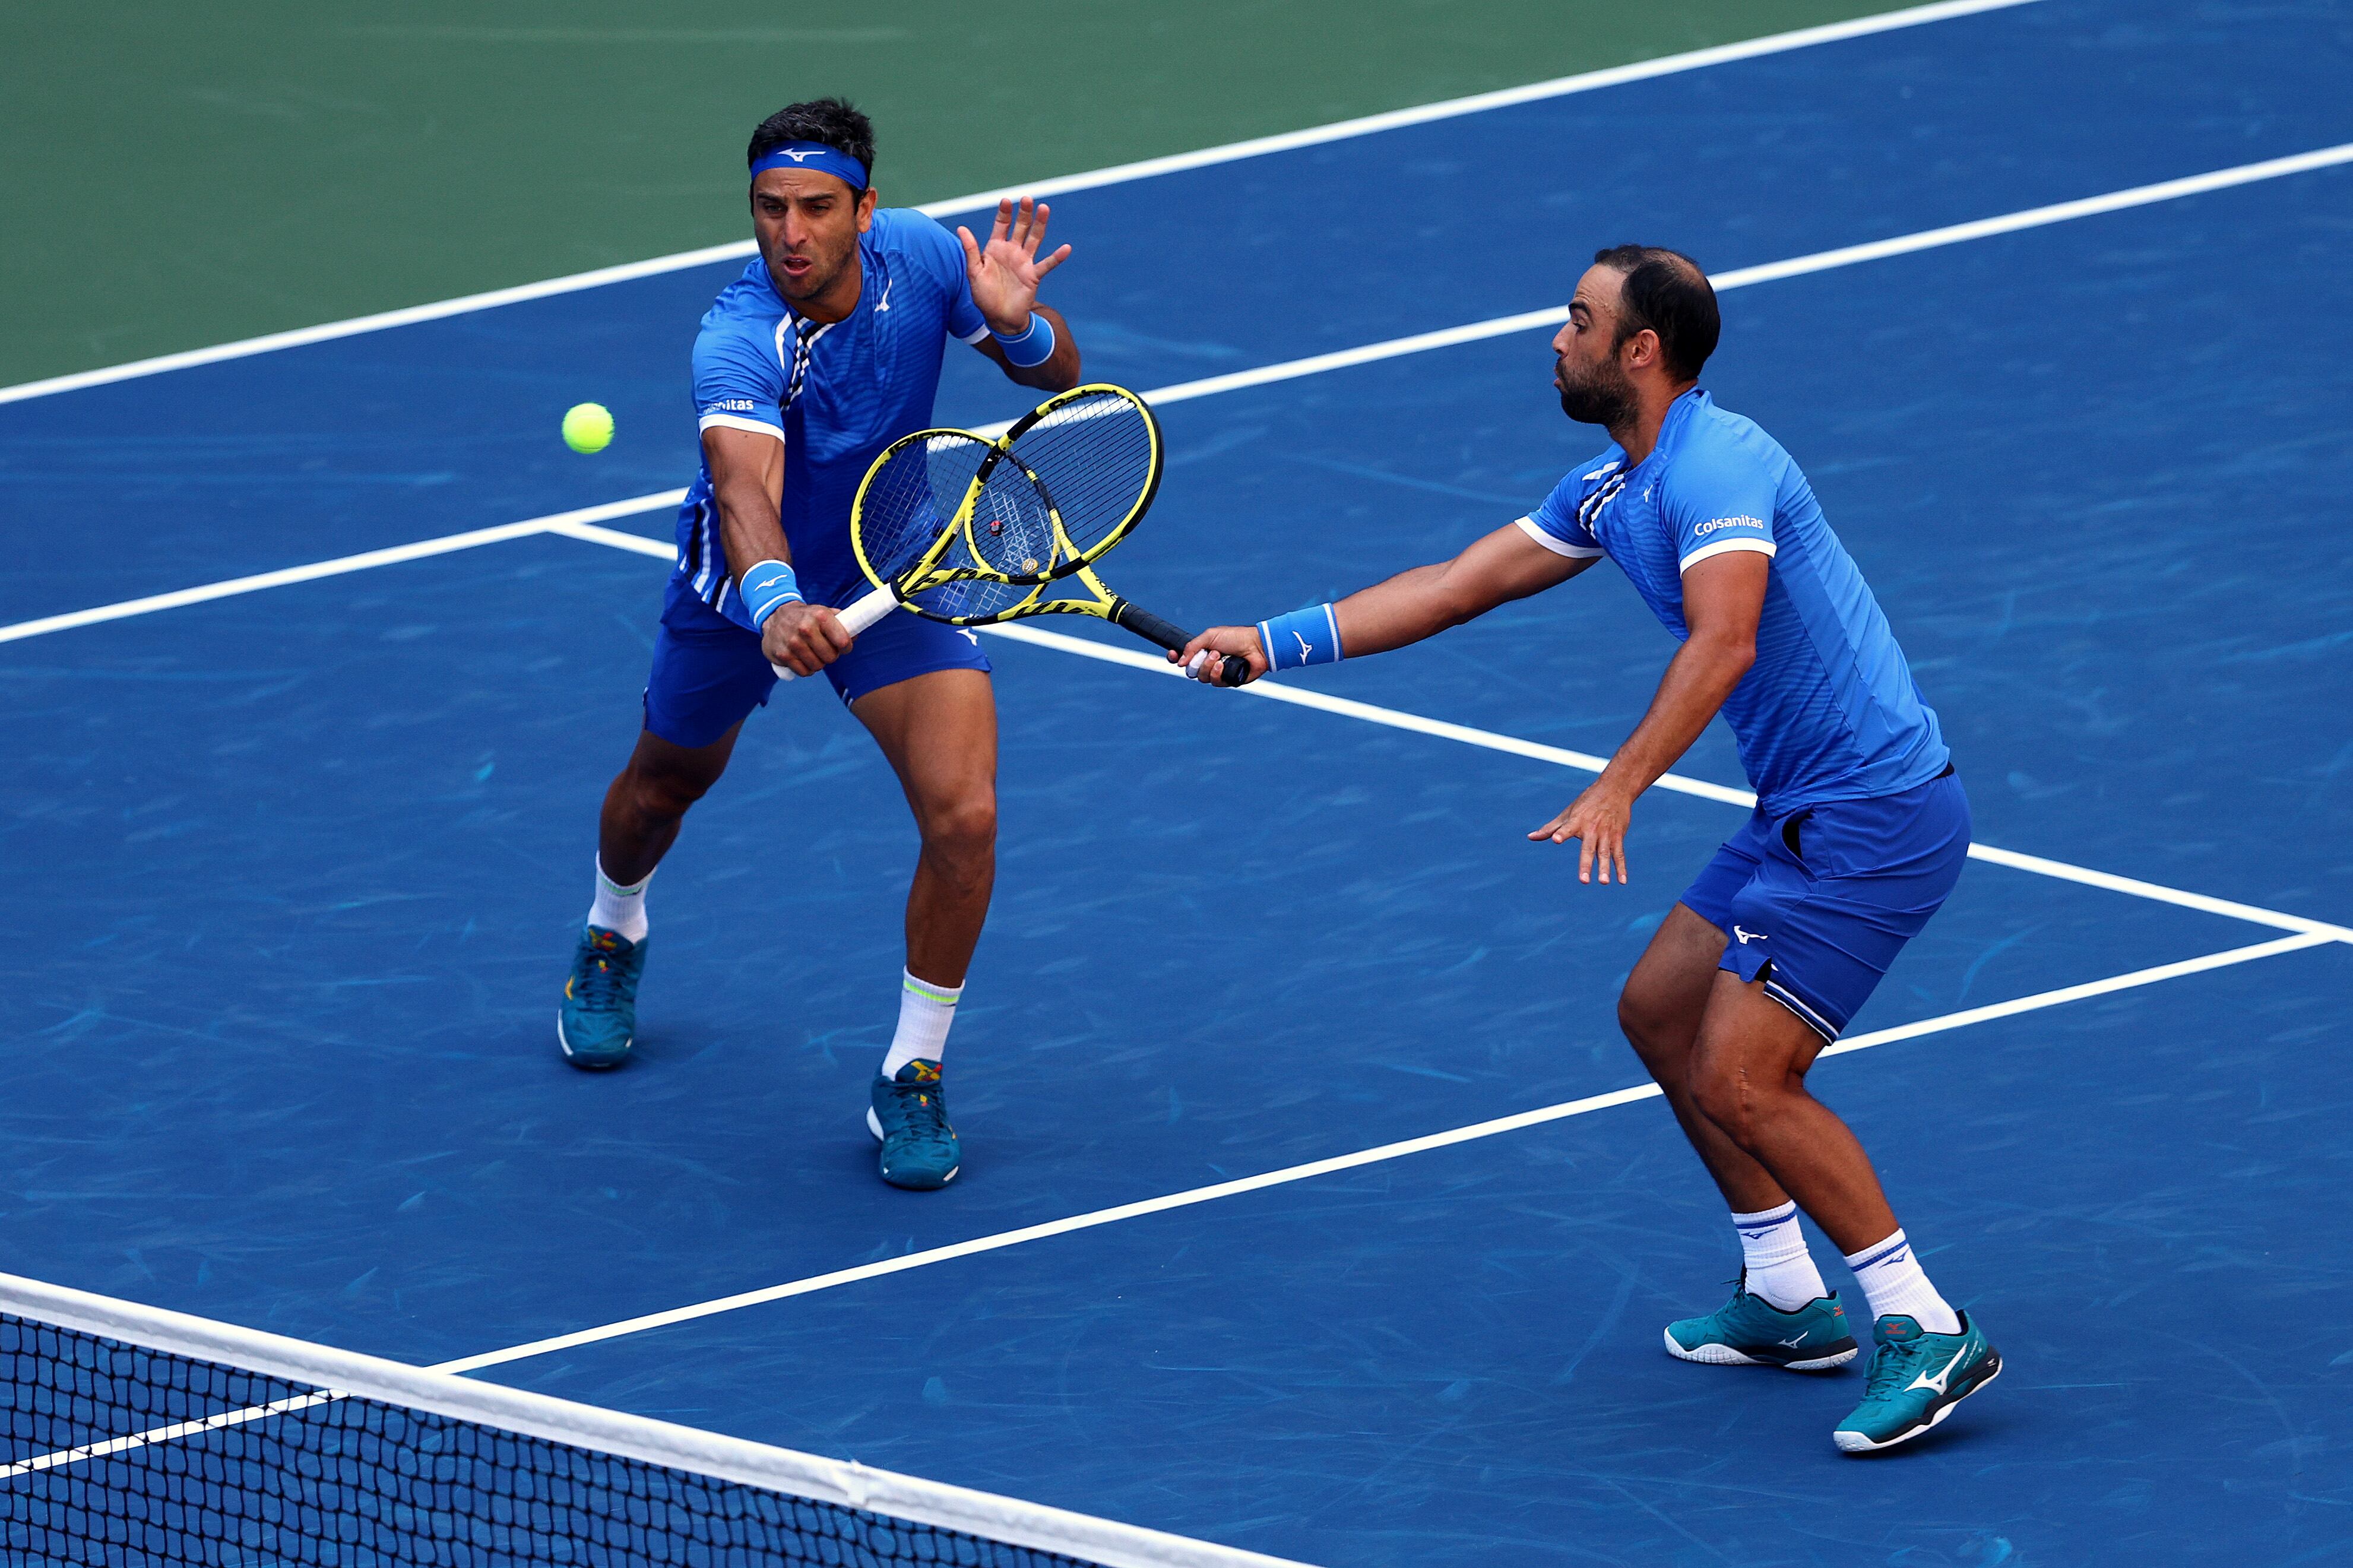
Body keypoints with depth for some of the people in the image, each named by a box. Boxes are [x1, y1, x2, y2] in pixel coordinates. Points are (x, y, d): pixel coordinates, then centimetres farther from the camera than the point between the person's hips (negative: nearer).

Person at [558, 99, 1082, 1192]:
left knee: (963, 816, -19)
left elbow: (1058, 376, -7)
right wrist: (775, 603, -74)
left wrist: (1017, 324, -31)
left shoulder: (917, 258, -22)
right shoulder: (739, 344, -35)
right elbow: (744, 490, -53)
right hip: (748, 589, -1)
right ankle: (613, 936, 62)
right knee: (665, 786, 26)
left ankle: (911, 1079, 0)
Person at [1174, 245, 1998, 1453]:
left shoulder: (1716, 468, -20)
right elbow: (1457, 586, 19)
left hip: (1875, 815, -11)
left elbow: (1723, 642, -36)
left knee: (1740, 1081, -15)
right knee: (1659, 1012, 19)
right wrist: (1276, 643, 16)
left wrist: (1618, 786, -46)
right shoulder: (1609, 491, 13)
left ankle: (1925, 1332, -10)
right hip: (1806, 812, 11)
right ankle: (1789, 1303, 24)